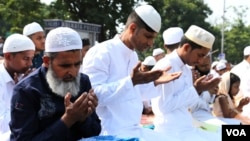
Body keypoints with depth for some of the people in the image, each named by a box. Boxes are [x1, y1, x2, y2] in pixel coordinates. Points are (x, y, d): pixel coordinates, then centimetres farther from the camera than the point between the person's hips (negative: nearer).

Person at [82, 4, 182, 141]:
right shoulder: (101, 53, -13)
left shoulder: (133, 56, 14)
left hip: (135, 129, 9)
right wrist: (131, 81, -28)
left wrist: (155, 82, 7)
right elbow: (93, 95, -23)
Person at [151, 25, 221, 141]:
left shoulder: (187, 70, 13)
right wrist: (195, 89, -13)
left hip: (188, 128, 9)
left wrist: (198, 89, 0)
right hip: (171, 132, -9)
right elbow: (165, 106, -19)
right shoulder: (165, 66, -14)